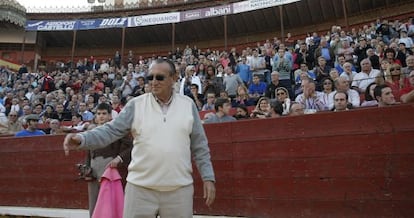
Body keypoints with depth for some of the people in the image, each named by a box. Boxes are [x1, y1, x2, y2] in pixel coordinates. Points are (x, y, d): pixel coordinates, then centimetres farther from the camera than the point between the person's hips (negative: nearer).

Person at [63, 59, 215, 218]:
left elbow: (199, 147, 5)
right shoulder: (136, 104, 0)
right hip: (140, 188, 0)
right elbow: (111, 131, -5)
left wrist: (208, 178, 2)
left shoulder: (188, 105, 2)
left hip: (180, 189, 1)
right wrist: (81, 139, -22)